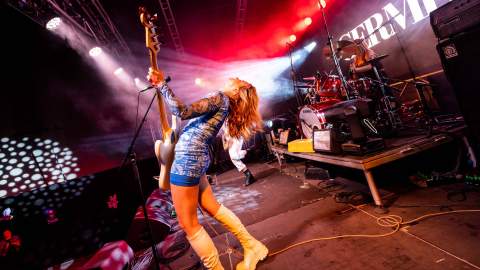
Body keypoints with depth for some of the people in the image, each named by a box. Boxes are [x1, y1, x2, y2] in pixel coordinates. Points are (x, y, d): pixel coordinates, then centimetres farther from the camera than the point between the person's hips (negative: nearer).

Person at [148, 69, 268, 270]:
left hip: (187, 159, -10)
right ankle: (252, 246, 34)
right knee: (212, 207, 21)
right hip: (196, 157, 10)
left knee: (188, 224, 5)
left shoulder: (221, 98, -9)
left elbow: (183, 112, -19)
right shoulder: (224, 106, 18)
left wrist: (160, 85, -10)